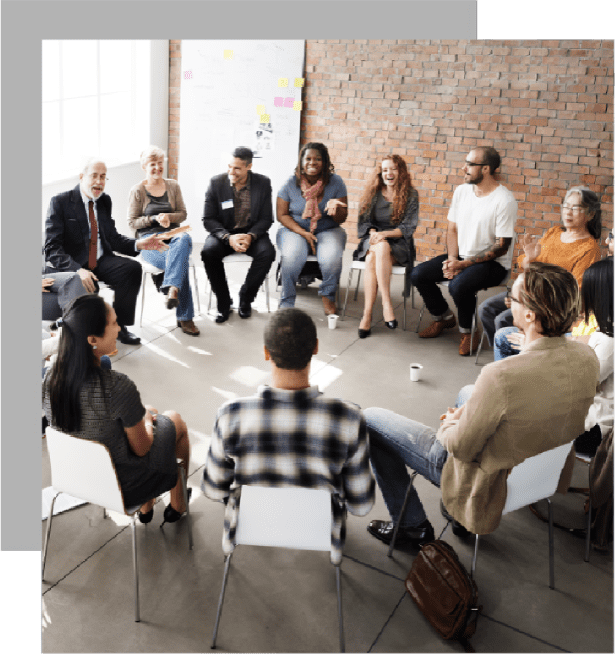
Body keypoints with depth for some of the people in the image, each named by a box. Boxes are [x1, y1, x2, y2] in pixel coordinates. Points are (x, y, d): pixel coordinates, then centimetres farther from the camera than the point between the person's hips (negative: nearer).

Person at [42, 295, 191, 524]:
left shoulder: (51, 378, -17)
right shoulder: (118, 387, -36)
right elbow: (141, 449, -21)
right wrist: (146, 418, 0)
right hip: (123, 486, -5)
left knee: (153, 414, 29)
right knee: (175, 422, 21)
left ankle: (146, 509, 45)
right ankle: (176, 506, 45)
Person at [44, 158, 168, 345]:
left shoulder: (105, 201, 10)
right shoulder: (60, 202, -8)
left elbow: (113, 238, 13)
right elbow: (52, 248, -15)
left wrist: (138, 244, -8)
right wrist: (78, 270, -32)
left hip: (100, 261, 5)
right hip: (68, 265, -5)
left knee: (133, 268, -19)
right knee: (88, 285, -34)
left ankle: (118, 325, -5)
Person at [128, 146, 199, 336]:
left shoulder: (173, 186, 16)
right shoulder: (137, 190, 6)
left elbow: (183, 213, 14)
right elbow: (132, 222, 4)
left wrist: (168, 217, -8)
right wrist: (154, 219, -12)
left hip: (173, 234, 3)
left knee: (184, 239, -40)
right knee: (181, 260, -35)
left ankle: (172, 289, -52)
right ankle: (184, 317, -35)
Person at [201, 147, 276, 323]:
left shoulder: (263, 183, -4)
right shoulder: (216, 183, -5)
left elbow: (266, 219, -2)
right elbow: (208, 220, -5)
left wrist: (250, 236, -22)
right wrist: (228, 237, -23)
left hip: (251, 232, 0)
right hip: (223, 233, 0)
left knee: (267, 252, -31)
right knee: (209, 252, -31)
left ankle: (245, 298, -7)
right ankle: (224, 302, -12)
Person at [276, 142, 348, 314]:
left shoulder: (336, 182, -3)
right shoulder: (291, 183, -3)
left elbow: (342, 219, -1)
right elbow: (282, 215, -1)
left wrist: (335, 210, -27)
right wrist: (303, 233, -14)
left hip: (328, 231, 1)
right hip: (294, 229, 0)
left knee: (332, 258, -31)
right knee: (292, 256, -33)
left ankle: (328, 297, -2)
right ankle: (286, 303, -14)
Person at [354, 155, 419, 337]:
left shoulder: (410, 195, 3)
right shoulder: (373, 193, 11)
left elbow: (408, 228, -4)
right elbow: (364, 222, 10)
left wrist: (384, 234, -19)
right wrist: (373, 233, -12)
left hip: (398, 244, -2)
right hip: (373, 241, 2)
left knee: (372, 259, -35)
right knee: (380, 248, -36)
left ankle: (367, 314, -37)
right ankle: (387, 304, -38)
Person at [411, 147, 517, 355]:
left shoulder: (504, 200, -18)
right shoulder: (461, 191, 4)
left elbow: (501, 247, -18)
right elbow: (452, 229, 10)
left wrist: (464, 264, -22)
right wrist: (451, 259, -9)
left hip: (493, 262, -7)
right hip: (461, 256, 7)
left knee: (458, 285, -34)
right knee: (419, 274, -8)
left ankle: (468, 332, -5)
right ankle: (443, 318, 16)